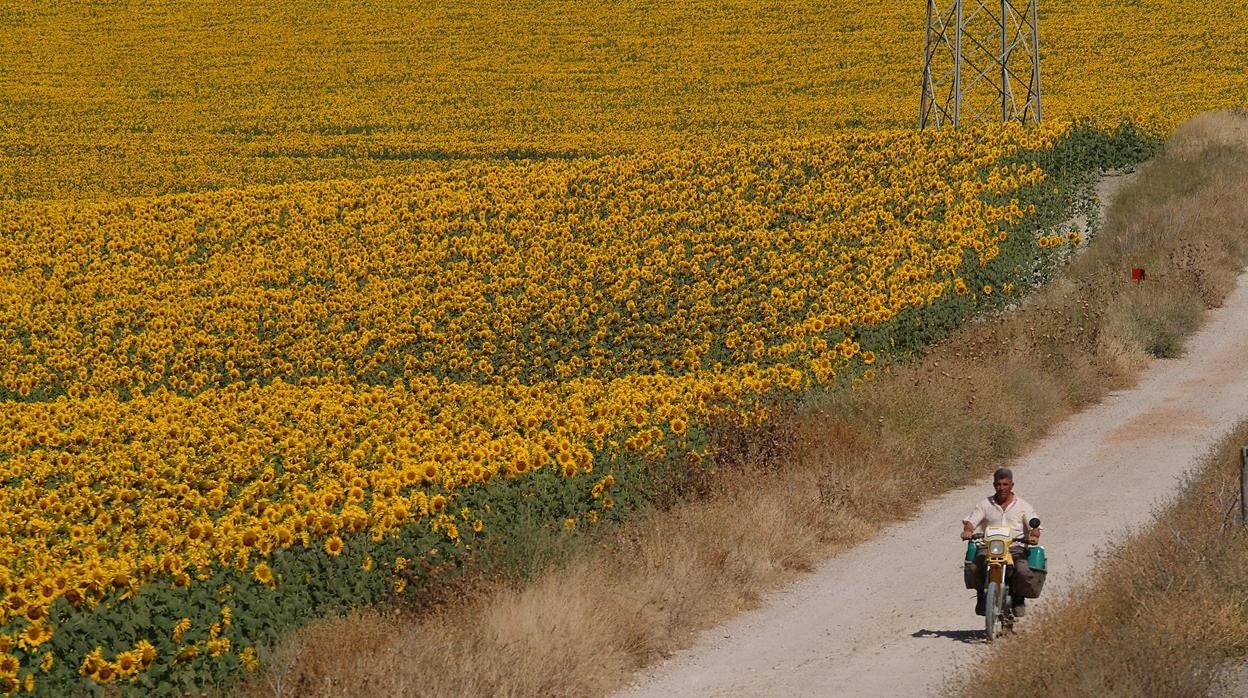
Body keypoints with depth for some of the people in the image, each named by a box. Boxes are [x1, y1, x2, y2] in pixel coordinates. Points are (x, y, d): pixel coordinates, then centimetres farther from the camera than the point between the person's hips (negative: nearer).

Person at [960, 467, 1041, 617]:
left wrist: (1034, 536, -21)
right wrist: (968, 530, -18)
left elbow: (1034, 525, 3)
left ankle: (1018, 597, 2)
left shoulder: (1022, 505, 13)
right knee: (972, 569, -29)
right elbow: (971, 521, 6)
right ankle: (981, 593, 3)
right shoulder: (985, 504, 16)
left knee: (1023, 573, -31)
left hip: (1015, 548, -1)